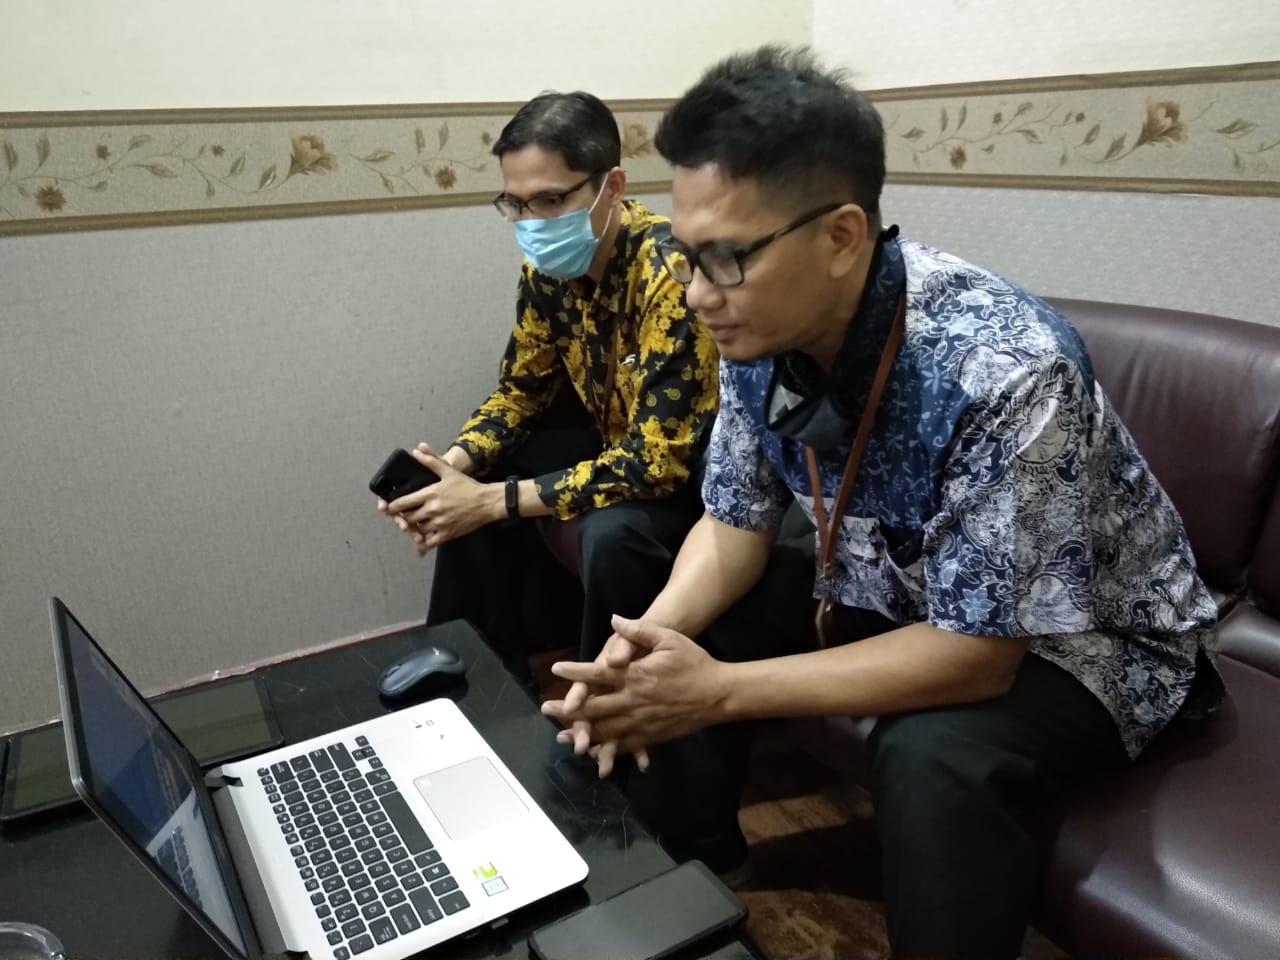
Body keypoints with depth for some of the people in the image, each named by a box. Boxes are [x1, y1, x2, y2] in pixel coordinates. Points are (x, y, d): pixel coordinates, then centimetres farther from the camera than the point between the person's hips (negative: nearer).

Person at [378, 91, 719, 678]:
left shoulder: (673, 276, -32)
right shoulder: (550, 263, -8)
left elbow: (655, 462, -33)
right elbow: (522, 386, 4)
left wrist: (495, 501, -31)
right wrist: (454, 464, -16)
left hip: (697, 462, -7)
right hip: (613, 434, 7)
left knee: (611, 534, -33)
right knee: (471, 483, -3)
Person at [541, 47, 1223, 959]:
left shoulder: (1004, 372, -36)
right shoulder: (762, 331, -15)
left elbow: (977, 653, -31)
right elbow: (738, 522, -4)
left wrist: (721, 691, -33)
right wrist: (651, 637, -24)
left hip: (1084, 635, -5)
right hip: (895, 587, 6)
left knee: (935, 757, -36)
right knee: (672, 654, -6)